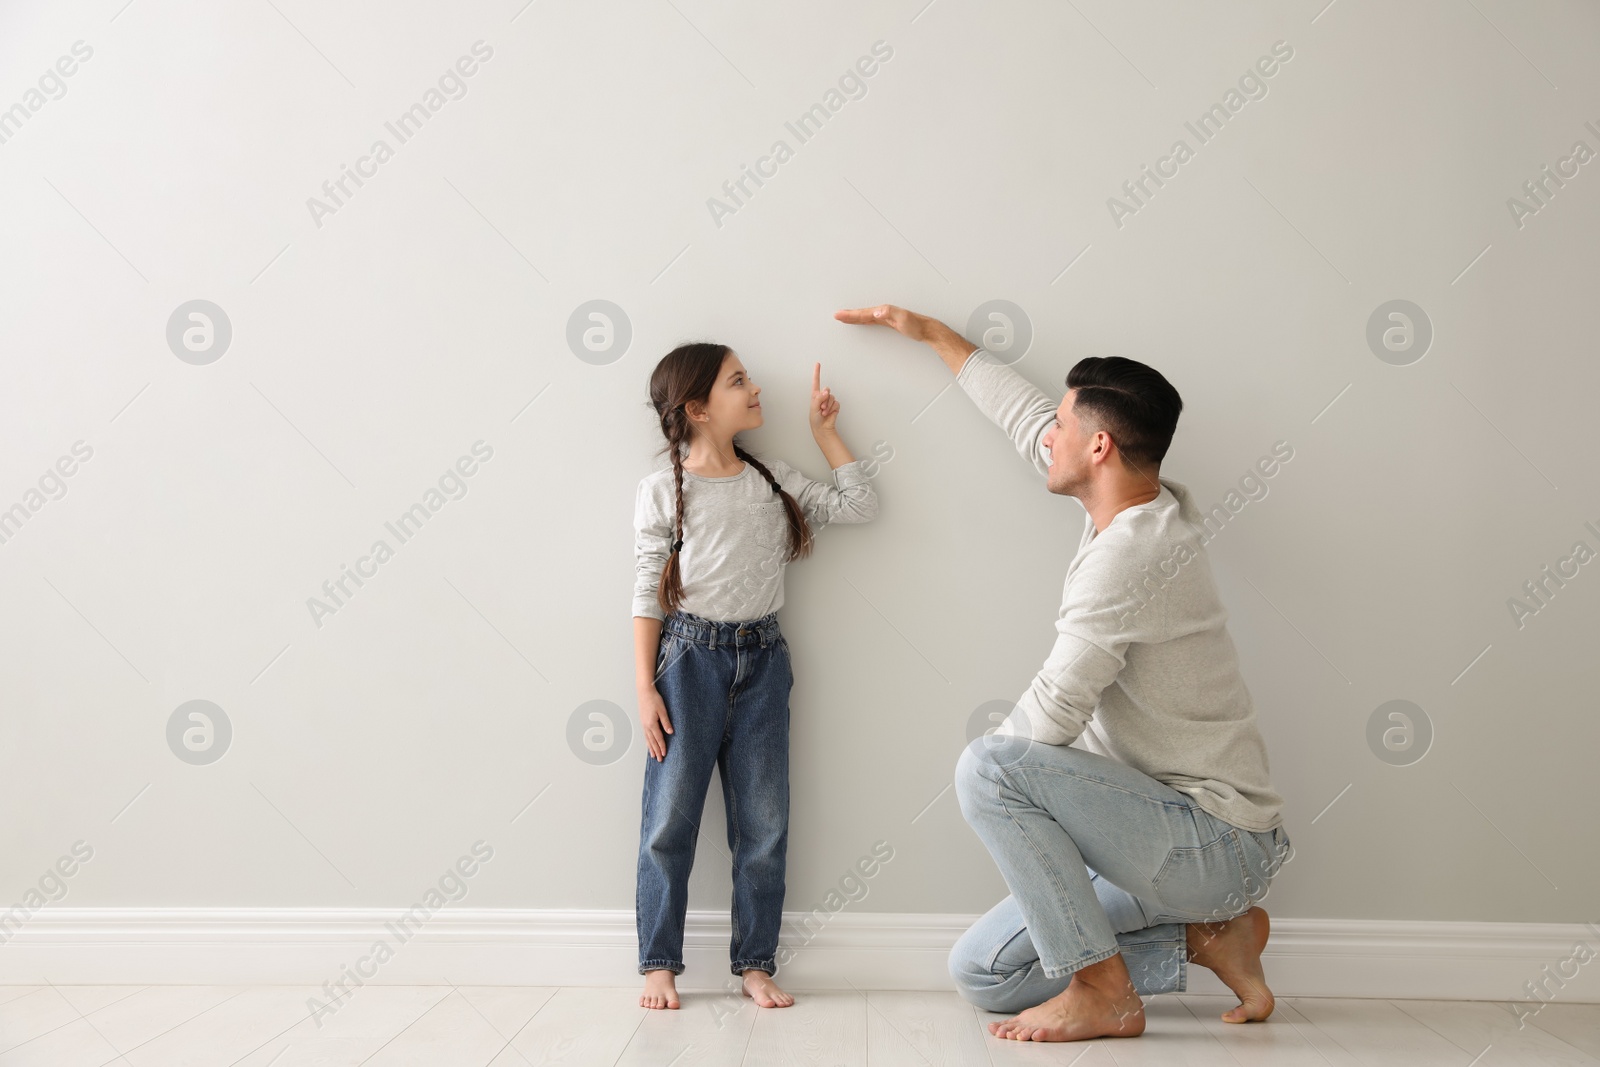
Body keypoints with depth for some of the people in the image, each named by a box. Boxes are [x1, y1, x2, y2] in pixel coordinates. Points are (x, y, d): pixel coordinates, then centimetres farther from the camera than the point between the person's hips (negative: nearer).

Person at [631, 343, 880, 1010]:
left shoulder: (773, 480, 9)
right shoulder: (663, 491, -2)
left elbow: (858, 505, 9)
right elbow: (649, 595, -3)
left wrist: (824, 430, 10)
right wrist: (646, 690, -8)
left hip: (762, 660, 4)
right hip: (690, 657, -4)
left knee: (764, 822, 5)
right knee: (670, 818, 0)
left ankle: (756, 964, 15)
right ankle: (659, 964, 12)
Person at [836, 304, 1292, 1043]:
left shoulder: (1127, 554, -22)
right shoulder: (1149, 510, 7)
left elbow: (1053, 713, -22)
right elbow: (1027, 418, 21)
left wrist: (993, 774, 1)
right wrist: (934, 335, 31)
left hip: (1219, 842, -9)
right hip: (1180, 841, 9)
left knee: (987, 767, -24)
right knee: (980, 972, 5)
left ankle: (1101, 990, -13)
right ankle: (1207, 936, 10)